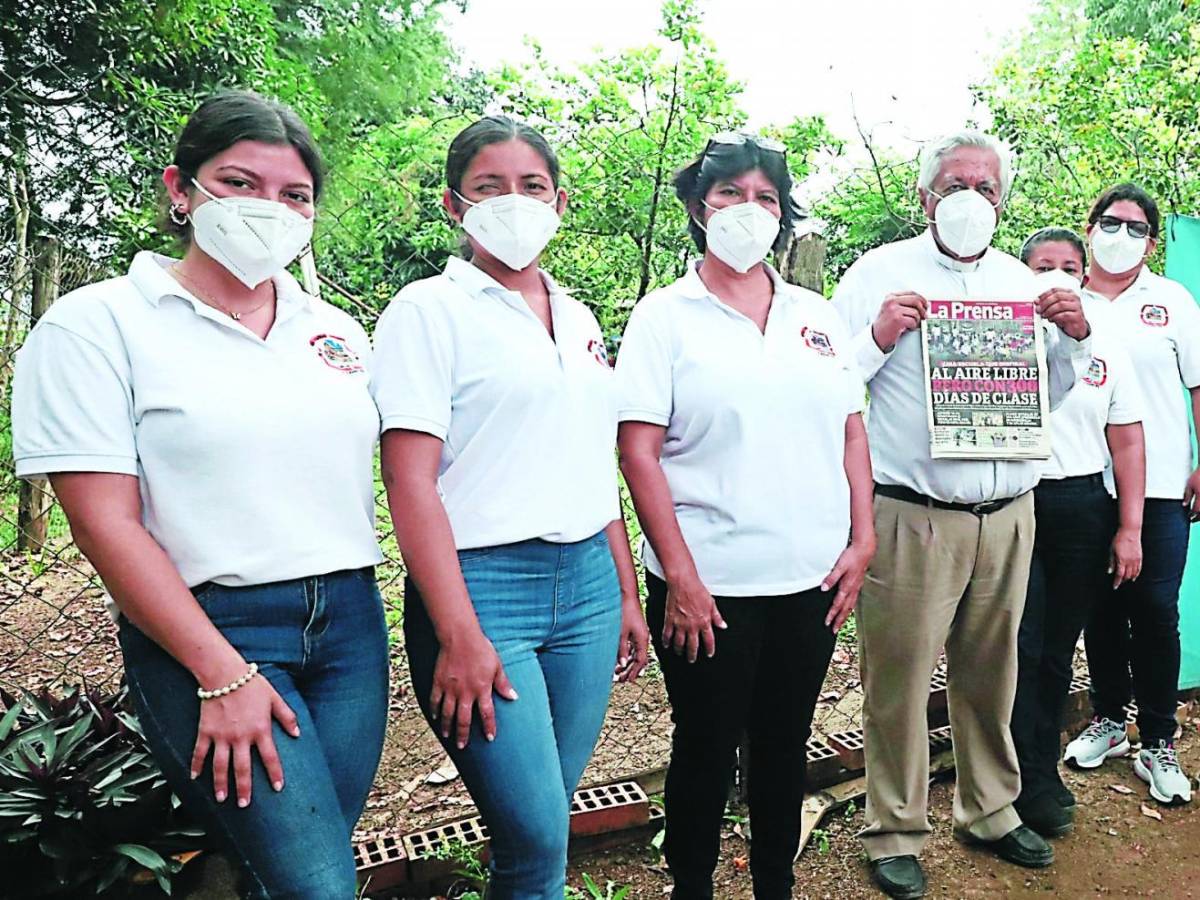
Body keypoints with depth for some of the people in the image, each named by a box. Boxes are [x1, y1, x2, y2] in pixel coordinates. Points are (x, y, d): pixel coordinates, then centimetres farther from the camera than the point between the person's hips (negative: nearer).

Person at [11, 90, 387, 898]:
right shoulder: (98, 324, -4)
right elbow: (104, 524, -10)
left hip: (350, 623, 5)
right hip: (208, 631, -5)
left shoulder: (337, 331, 11)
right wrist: (223, 675, -14)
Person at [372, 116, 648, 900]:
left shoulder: (578, 317, 14)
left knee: (546, 818, 12)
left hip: (588, 583, 6)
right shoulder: (428, 310, -5)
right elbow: (411, 483, -12)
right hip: (483, 584, -5)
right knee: (537, 835, -5)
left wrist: (628, 593, 15)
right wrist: (459, 637, -16)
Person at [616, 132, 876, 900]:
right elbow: (639, 451, -11)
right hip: (709, 585, -4)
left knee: (786, 745, 18)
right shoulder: (665, 316, -4)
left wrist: (863, 539, 3)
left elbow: (852, 432, 12)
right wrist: (679, 575, -15)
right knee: (707, 750, 11)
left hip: (812, 579, 5)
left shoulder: (817, 316, 10)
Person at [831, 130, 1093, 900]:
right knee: (900, 677, 2)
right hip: (911, 517, -4)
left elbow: (1050, 393, 21)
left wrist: (1075, 338, 3)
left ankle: (991, 810, 35)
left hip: (1008, 516, 5)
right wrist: (878, 338, -20)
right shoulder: (880, 272, 1)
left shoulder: (1023, 282, 16)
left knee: (990, 671, 16)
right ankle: (896, 831, 19)